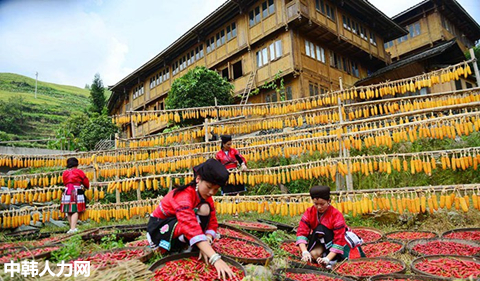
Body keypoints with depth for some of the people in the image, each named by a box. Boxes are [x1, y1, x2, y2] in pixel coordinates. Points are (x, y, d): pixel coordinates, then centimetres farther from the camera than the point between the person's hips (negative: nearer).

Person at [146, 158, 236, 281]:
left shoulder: (206, 197, -8)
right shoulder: (183, 196, -33)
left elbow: (212, 224, -9)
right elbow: (192, 228, -46)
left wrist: (207, 242, -31)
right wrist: (215, 259, -53)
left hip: (178, 229, 8)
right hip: (158, 229, -8)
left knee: (205, 210, -17)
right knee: (202, 209, -31)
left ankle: (185, 246, -9)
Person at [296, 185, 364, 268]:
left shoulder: (337, 215, -25)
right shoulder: (309, 212, -16)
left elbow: (339, 240, -30)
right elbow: (301, 232, -24)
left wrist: (327, 259, -42)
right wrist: (305, 252, -40)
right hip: (321, 241, 3)